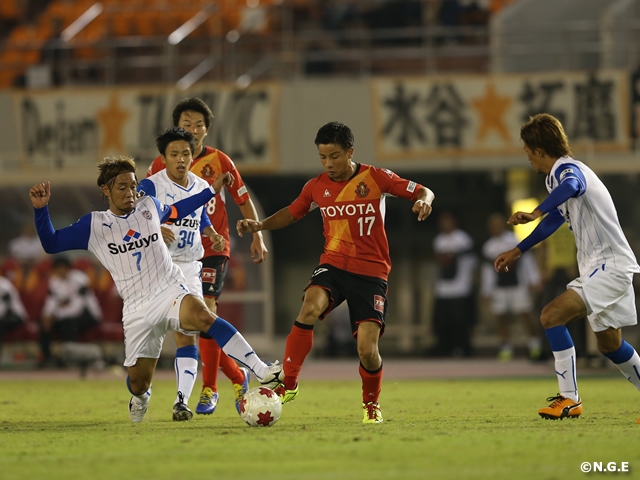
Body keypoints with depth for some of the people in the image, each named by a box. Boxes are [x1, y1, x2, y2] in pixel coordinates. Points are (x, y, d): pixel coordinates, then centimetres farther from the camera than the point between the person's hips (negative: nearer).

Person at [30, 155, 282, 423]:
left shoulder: (150, 207, 8)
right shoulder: (94, 225, 2)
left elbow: (175, 211, 31)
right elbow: (51, 244, 1)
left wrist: (212, 190, 28)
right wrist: (41, 209, -14)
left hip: (171, 292, 0)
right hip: (137, 308, 0)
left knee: (203, 317, -35)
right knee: (139, 383, 0)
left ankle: (263, 372, -43)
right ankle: (140, 397, 43)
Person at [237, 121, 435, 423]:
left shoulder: (376, 178, -5)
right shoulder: (317, 187, 5)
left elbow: (423, 192, -1)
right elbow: (292, 213, 21)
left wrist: (423, 201, -24)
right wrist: (260, 226, 6)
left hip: (371, 272, -2)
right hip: (333, 264, 2)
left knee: (367, 349, -12)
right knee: (310, 307, -31)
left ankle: (371, 403, 19)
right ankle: (288, 384, -22)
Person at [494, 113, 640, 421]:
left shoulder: (568, 169, -17)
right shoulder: (559, 174, 15)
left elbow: (571, 187, -44)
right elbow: (554, 220, 32)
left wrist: (535, 213, -59)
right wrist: (517, 252, 36)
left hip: (610, 266, -11)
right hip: (597, 268, 11)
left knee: (552, 315, -20)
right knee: (609, 344, 19)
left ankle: (569, 399, -19)